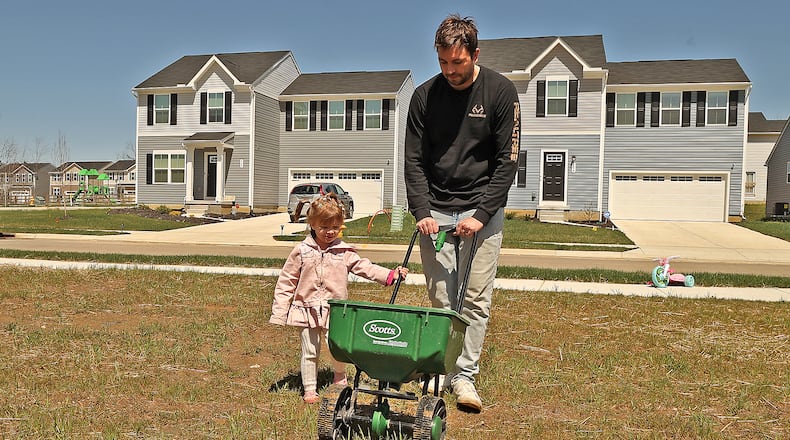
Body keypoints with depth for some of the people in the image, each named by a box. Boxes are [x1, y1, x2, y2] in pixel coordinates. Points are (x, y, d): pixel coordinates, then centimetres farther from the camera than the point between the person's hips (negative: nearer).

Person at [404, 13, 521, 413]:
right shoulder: (424, 95, 1)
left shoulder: (500, 91, -5)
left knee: (475, 299, -1)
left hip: (482, 211, -1)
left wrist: (481, 214, -14)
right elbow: (414, 160, 2)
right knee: (441, 299, 3)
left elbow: (507, 160, -6)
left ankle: (465, 376, 9)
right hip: (435, 212, 2)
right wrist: (421, 211, -10)